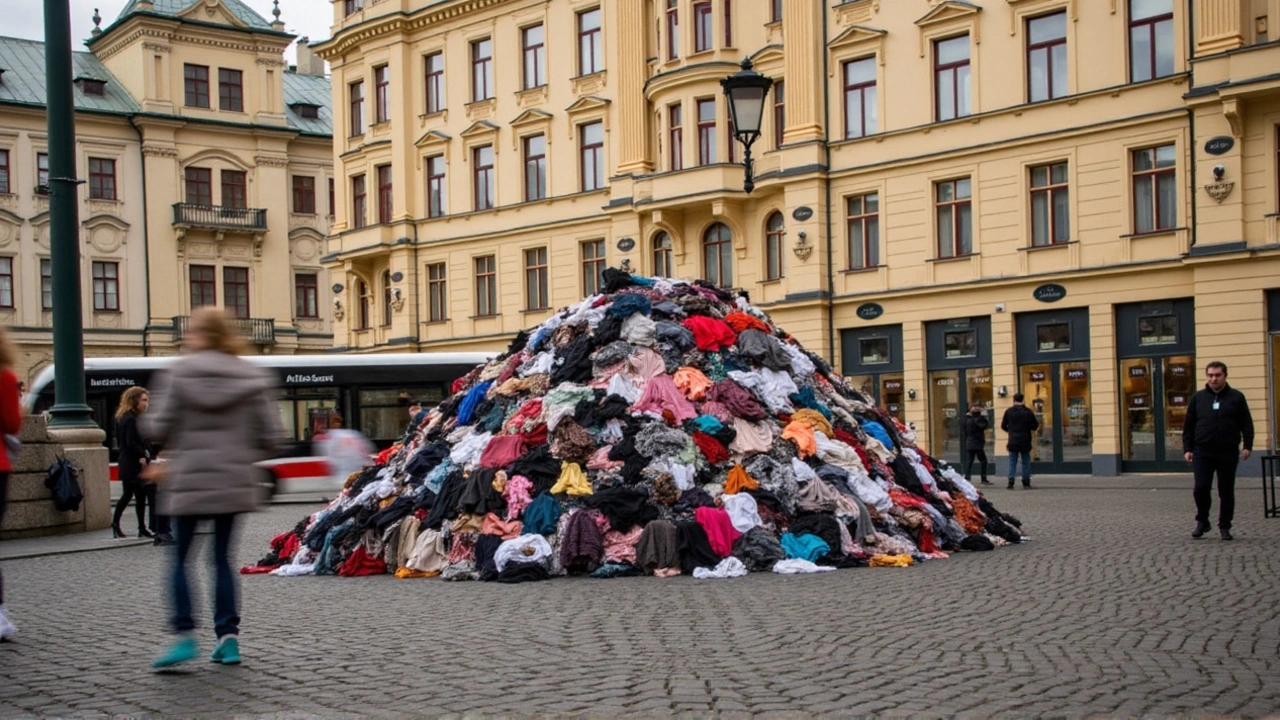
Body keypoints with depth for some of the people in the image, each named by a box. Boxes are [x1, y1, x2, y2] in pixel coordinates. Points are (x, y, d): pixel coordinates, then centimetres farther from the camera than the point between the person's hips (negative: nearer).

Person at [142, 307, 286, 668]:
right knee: (222, 557, 10)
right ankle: (228, 635, 7)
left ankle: (185, 635, -4)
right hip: (233, 482, 3)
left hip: (187, 481, -3)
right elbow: (271, 437, -1)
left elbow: (158, 429, -7)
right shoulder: (252, 378, 2)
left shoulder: (178, 375, -5)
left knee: (180, 558, 6)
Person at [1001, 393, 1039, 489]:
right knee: (1026, 462, 9)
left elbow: (1003, 426, 4)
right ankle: (1026, 482, 10)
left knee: (1012, 462, 4)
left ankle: (1011, 481, -9)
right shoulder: (1028, 412, -4)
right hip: (1025, 441, 0)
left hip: (1013, 441, 0)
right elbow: (1034, 427, -2)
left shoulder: (1009, 412, -2)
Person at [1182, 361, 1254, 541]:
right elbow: (1188, 425, 9)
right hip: (1202, 452, 1)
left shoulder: (1236, 397, 3)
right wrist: (1187, 448, 2)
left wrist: (1247, 446, -7)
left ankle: (1225, 526, 16)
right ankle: (1202, 522, 12)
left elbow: (1246, 424, 3)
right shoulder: (1198, 397, 7)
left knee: (1226, 491, 4)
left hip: (1228, 452, -1)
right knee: (1201, 488, -6)